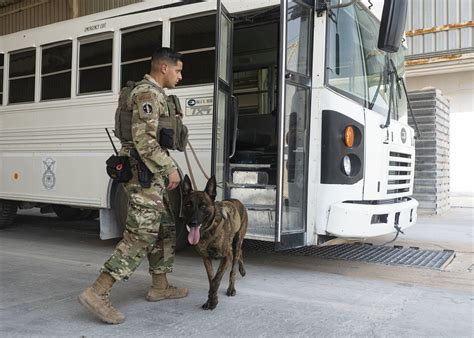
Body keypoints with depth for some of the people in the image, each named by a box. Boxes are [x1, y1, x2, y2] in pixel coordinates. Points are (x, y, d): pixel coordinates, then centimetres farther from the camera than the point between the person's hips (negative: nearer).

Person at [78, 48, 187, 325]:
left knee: (166, 228, 15)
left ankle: (160, 286, 23)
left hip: (152, 174, 11)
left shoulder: (154, 94, 19)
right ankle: (97, 293, -12)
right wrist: (170, 168, -20)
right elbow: (144, 140, -23)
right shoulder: (147, 94, -13)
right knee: (141, 235, -13)